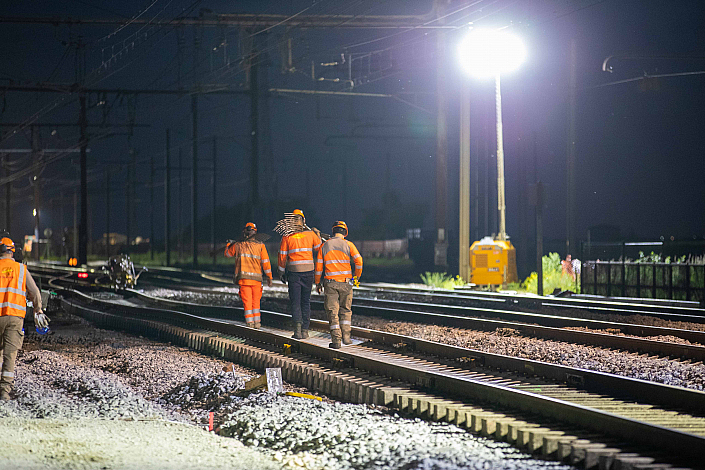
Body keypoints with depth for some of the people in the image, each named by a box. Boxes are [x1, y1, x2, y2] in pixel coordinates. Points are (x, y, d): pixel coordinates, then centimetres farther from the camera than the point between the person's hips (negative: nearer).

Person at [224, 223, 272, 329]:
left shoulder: (237, 246, 4)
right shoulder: (260, 246, 0)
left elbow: (227, 254, 24)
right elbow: (266, 262, -2)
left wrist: (229, 245, 45)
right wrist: (269, 277, 6)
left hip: (243, 278, 0)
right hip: (257, 279, 0)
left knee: (247, 302, 2)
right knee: (256, 302, 14)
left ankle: (250, 323, -4)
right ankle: (257, 323, 13)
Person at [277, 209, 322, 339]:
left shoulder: (286, 237, -3)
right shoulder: (311, 234, 1)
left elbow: (282, 256, -2)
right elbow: (320, 248, 14)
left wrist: (281, 272, 8)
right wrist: (318, 235, 28)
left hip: (294, 271, -2)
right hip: (308, 270, 2)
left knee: (295, 301, 2)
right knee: (306, 301, 10)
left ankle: (297, 324, -20)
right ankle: (305, 330, 11)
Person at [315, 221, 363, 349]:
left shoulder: (324, 246, 6)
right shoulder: (348, 245, 0)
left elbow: (319, 266, 6)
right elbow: (358, 261, -9)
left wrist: (318, 283, 16)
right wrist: (357, 276, 6)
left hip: (330, 282, 0)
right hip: (345, 282, 0)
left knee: (332, 311, 2)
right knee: (345, 310, 15)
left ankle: (336, 340, -3)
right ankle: (346, 336, 11)